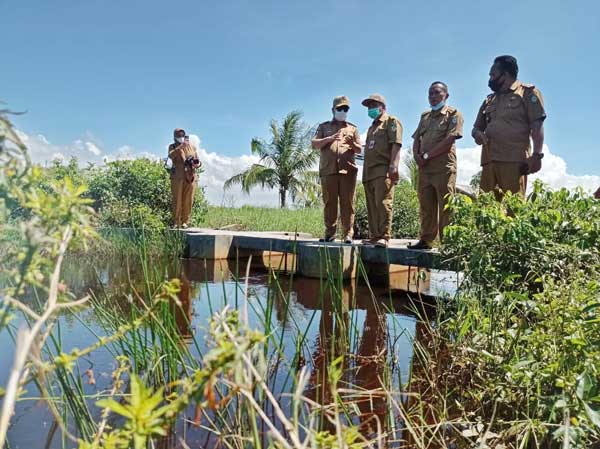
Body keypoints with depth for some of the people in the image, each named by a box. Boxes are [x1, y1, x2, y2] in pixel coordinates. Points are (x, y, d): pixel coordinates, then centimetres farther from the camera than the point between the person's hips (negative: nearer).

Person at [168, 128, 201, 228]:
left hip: (190, 177, 2)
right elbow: (171, 156, -12)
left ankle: (185, 222, 7)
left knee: (188, 201, 1)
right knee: (177, 200, -3)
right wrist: (180, 147, -24)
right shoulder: (172, 147, 10)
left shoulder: (191, 147, 17)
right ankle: (176, 222, 3)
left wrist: (196, 164, -6)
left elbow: (198, 162, 18)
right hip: (177, 177, -2)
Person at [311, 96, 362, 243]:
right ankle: (329, 233, 5)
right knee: (329, 203, 0)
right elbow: (314, 144, 7)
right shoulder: (324, 127, 19)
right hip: (328, 170, 0)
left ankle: (348, 234, -3)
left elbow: (359, 150, 15)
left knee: (347, 203, -4)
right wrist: (330, 138, -9)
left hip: (347, 170, 0)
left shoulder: (353, 128, 20)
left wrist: (352, 144, -8)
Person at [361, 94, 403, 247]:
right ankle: (374, 235, 11)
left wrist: (393, 165, -22)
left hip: (383, 170, -8)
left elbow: (396, 144, -9)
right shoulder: (371, 128, 30)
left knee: (383, 203, -14)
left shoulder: (391, 122, 4)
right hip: (369, 172, 9)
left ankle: (384, 236, -14)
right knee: (372, 205, 7)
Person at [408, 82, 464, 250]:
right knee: (426, 206, 5)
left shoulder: (453, 114, 4)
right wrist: (417, 155, -3)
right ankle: (426, 240, 10)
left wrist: (427, 156, -10)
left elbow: (449, 140, -9)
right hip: (424, 167, 6)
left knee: (445, 207, -6)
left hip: (443, 167, -6)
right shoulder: (425, 116, 23)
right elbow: (416, 139, 18)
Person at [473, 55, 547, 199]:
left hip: (514, 161, -6)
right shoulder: (489, 100, 26)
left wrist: (537, 155, -14)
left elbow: (537, 126, -1)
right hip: (489, 161, 6)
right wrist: (477, 134, 3)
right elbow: (476, 127, 29)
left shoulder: (527, 93, 8)